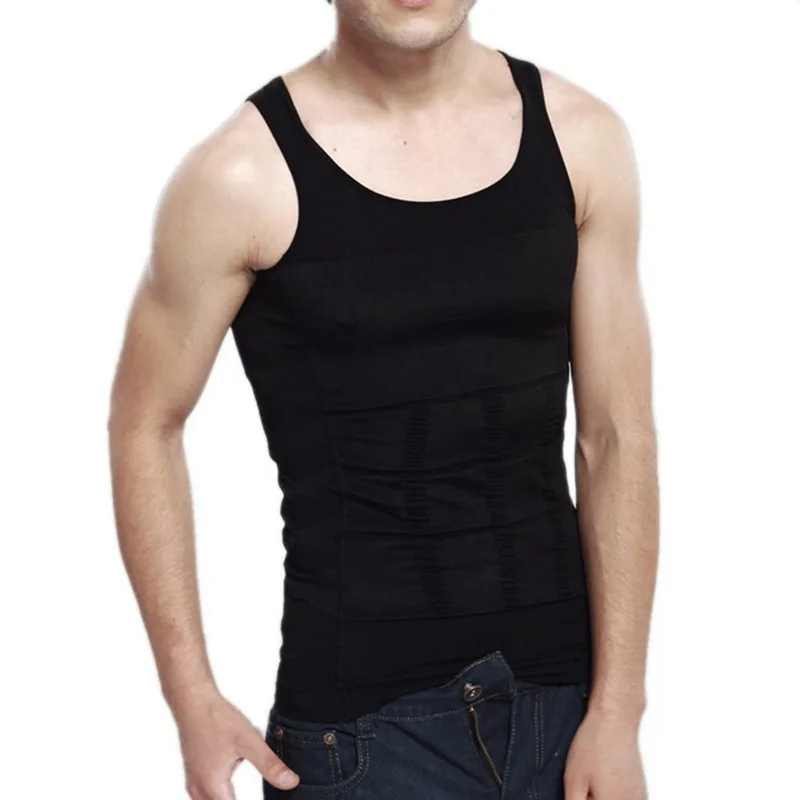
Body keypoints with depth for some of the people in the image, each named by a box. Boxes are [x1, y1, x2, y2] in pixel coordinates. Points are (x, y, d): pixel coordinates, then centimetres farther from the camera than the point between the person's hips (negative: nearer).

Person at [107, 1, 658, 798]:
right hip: (362, 720, -3)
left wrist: (617, 710, -2)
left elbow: (618, 435, 0)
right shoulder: (244, 173, -10)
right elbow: (146, 424, -1)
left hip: (564, 692, 3)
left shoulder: (581, 139, 0)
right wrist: (193, 699, -5)